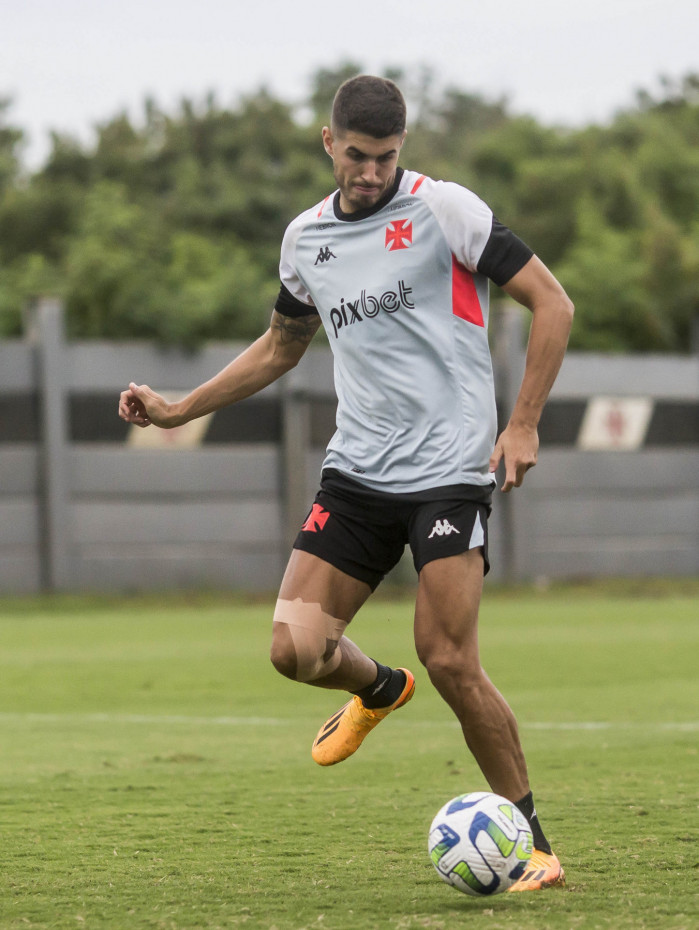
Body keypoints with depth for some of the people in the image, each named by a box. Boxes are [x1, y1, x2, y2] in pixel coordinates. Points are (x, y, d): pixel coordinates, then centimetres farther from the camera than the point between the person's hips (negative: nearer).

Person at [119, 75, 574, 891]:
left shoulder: (443, 210, -6)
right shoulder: (306, 238, 11)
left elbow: (551, 304, -4)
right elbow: (280, 346, 28)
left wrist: (523, 423, -10)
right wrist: (176, 410, 24)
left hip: (449, 470, -5)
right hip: (356, 471, 5)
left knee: (449, 662, -14)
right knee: (295, 649, -8)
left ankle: (531, 842, 2)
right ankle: (377, 691, 30)